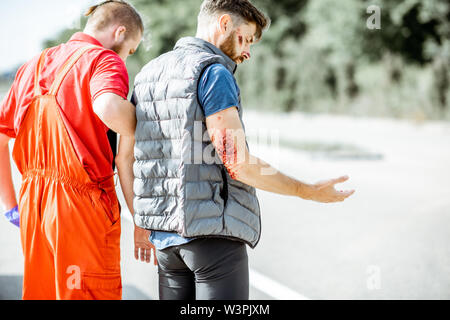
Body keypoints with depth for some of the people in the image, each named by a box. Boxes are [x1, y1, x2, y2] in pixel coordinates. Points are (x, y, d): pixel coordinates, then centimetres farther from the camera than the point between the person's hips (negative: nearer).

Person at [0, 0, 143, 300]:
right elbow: (108, 107, -30)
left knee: (39, 292, 15)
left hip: (32, 205, 7)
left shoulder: (34, 65, 17)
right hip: (82, 202, -7)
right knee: (87, 293, 0)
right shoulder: (104, 60, -6)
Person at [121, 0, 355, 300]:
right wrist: (310, 192, -7)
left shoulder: (148, 73, 14)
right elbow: (238, 163, -17)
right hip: (214, 233, -8)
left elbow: (125, 155, 16)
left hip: (165, 236, 8)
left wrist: (141, 224, 23)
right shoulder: (214, 73, -11)